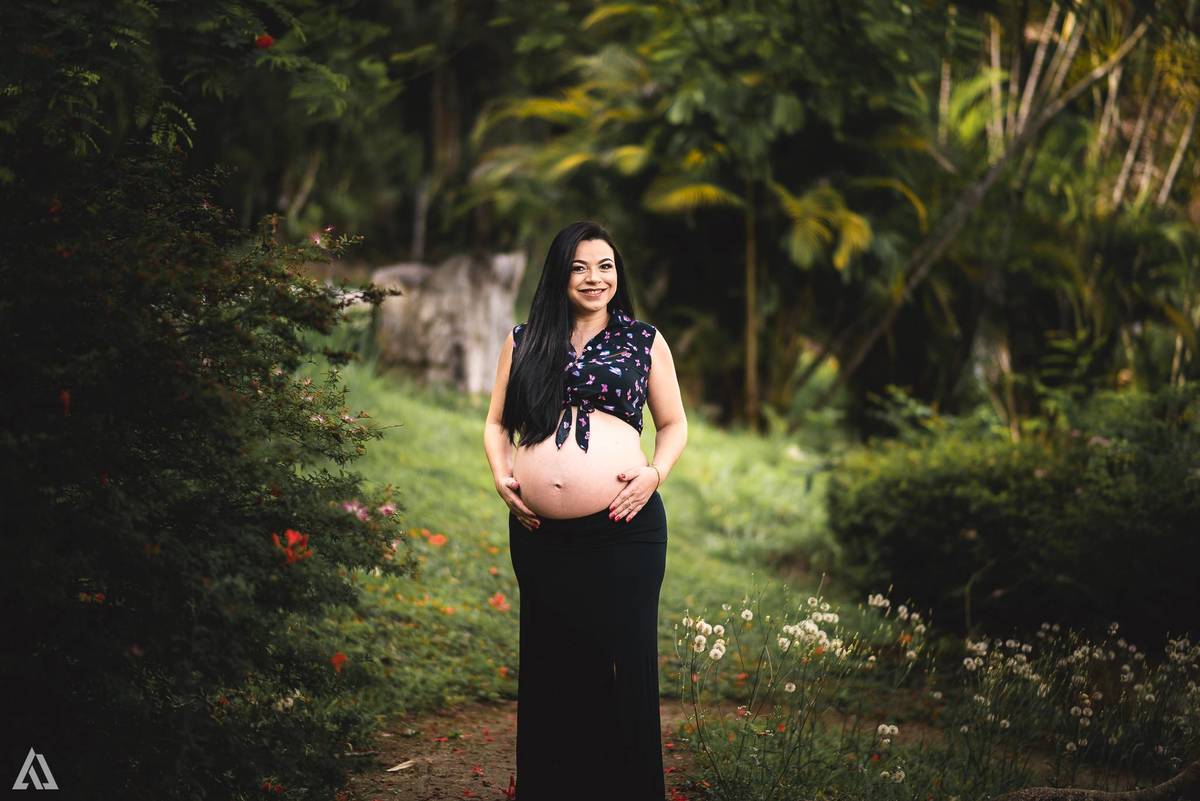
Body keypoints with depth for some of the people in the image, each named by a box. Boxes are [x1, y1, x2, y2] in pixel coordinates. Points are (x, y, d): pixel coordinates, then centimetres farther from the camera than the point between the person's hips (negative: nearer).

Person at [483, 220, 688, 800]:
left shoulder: (644, 340, 7)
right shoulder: (524, 341, 12)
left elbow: (674, 424, 10)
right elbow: (497, 423, 16)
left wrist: (655, 473, -8)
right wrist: (501, 475, -2)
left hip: (624, 529, -2)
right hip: (540, 534, 2)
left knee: (623, 664, 1)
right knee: (550, 665, 11)